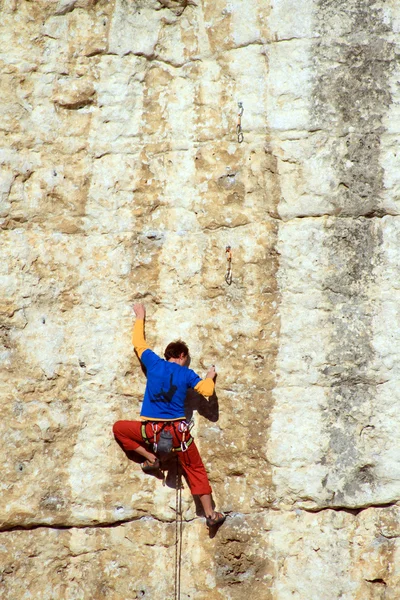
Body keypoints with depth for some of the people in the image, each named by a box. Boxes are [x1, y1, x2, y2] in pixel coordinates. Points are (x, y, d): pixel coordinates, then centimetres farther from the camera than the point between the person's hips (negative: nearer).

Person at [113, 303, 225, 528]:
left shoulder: (155, 364, 4)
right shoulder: (187, 374, 3)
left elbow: (139, 343, 16)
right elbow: (207, 390, -4)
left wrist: (140, 318, 29)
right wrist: (210, 377, 18)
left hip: (150, 430, -1)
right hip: (178, 431, 1)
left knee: (119, 428, 24)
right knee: (196, 470, 14)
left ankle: (150, 457, 14)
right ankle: (211, 514, 12)